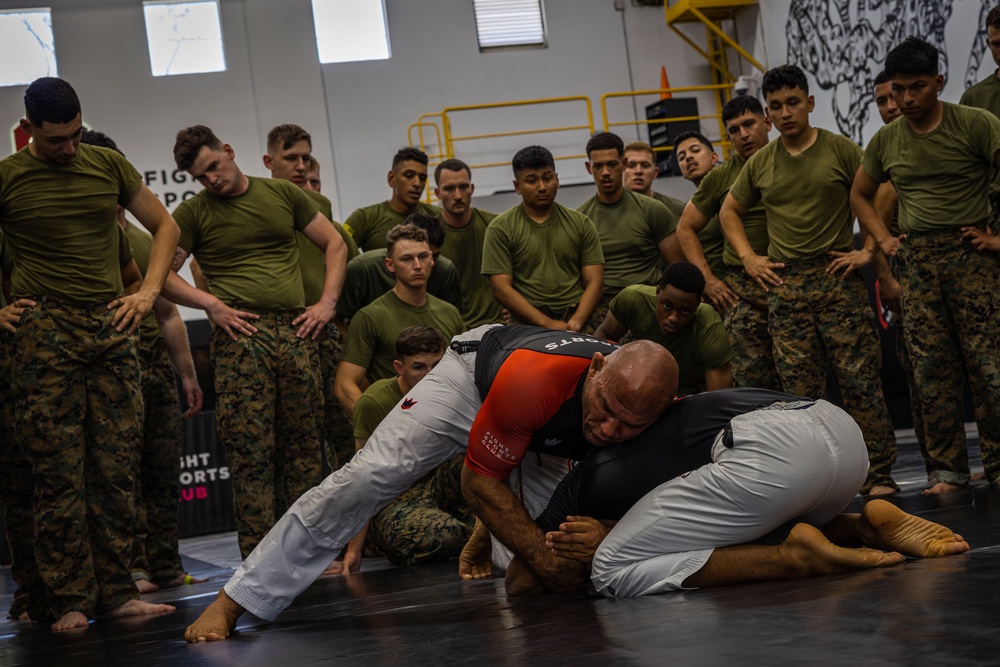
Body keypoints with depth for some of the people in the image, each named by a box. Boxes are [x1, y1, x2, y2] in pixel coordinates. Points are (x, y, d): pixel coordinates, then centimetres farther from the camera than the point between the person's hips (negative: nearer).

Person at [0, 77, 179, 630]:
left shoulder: (108, 166, 11)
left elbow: (164, 227, 19)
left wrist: (147, 293, 7)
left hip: (112, 328, 3)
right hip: (46, 333, -3)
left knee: (115, 469, 3)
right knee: (60, 473, -4)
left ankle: (115, 594, 8)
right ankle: (68, 600, 1)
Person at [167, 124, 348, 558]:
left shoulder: (282, 194, 14)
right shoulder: (194, 213, 8)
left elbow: (335, 245, 18)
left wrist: (327, 302, 7)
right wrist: (211, 304, -9)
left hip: (295, 331, 3)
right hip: (240, 335, -2)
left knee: (304, 445, 4)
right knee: (251, 450, -8)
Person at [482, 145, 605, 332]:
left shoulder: (581, 224, 14)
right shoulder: (500, 229, 6)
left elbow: (594, 281, 8)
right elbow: (501, 288, -1)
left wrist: (577, 321, -11)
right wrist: (547, 324, -11)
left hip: (578, 322, 3)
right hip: (528, 324, -2)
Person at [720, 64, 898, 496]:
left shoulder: (840, 151, 0)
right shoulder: (760, 164, 11)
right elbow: (730, 211, 23)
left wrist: (869, 249, -7)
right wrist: (748, 257, 12)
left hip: (837, 281, -3)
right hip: (784, 286, 3)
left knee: (859, 380, -5)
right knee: (800, 390, 3)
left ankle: (878, 474, 0)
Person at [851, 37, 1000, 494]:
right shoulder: (885, 140, 9)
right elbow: (860, 195, 24)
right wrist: (884, 239, 12)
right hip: (915, 260, 4)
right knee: (931, 369, 4)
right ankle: (948, 469, 11)